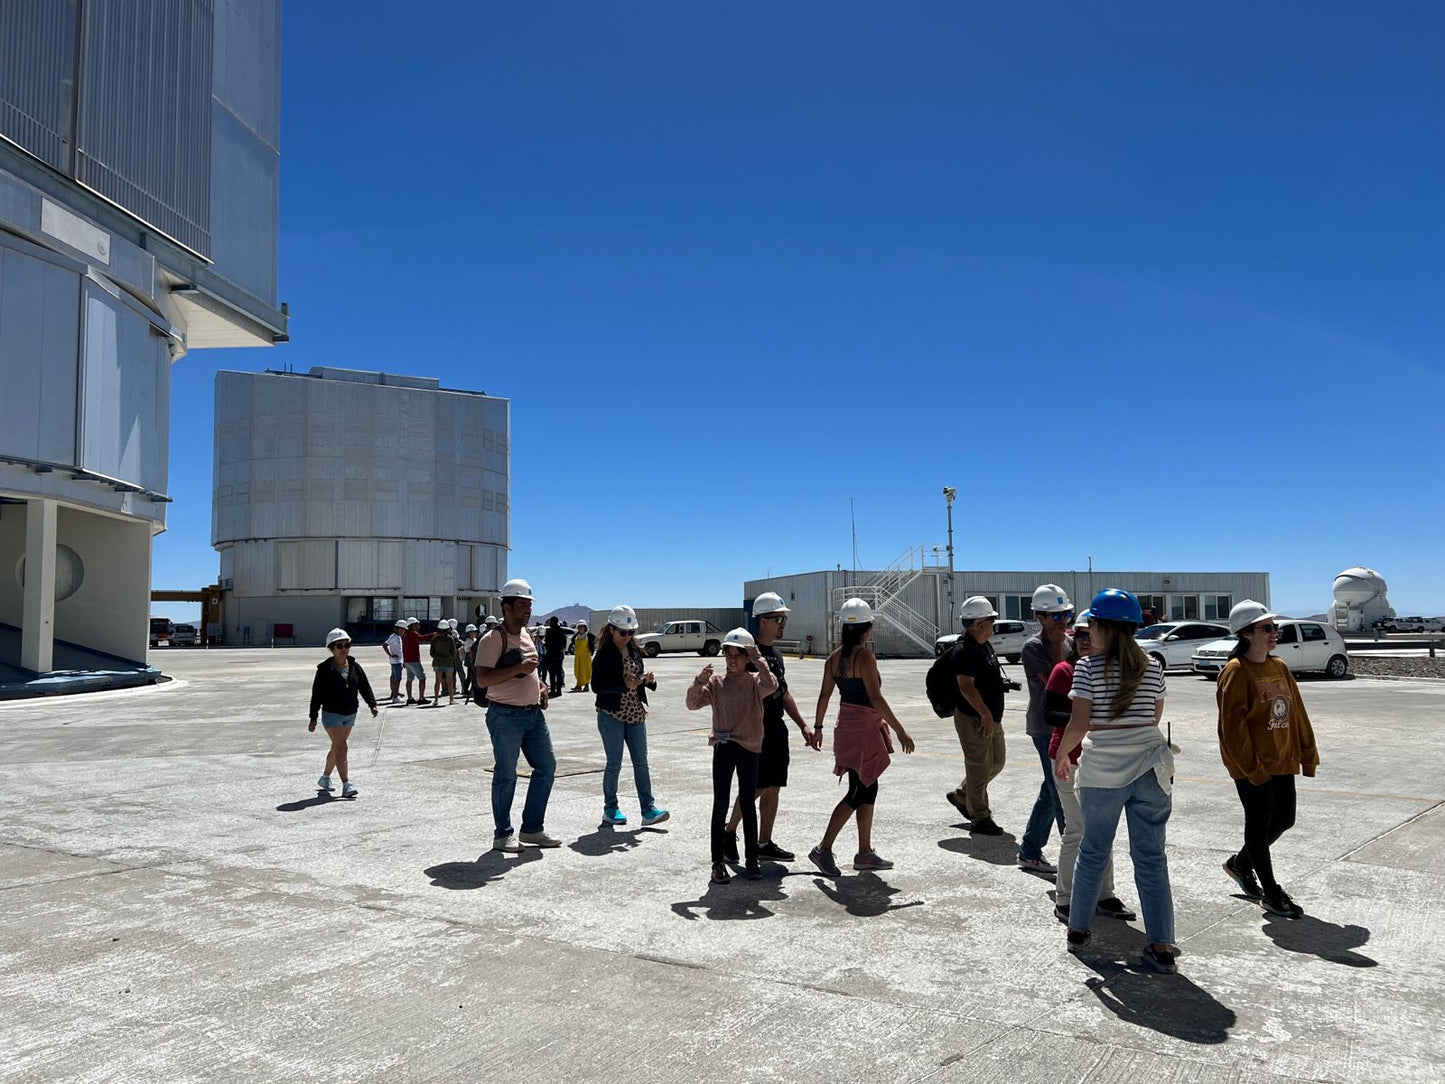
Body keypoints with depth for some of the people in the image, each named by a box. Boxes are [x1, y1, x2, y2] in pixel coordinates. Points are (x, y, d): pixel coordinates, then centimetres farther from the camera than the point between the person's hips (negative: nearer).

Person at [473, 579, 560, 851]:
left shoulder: (526, 634, 13)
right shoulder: (493, 639, -13)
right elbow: (482, 679, -21)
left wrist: (539, 684, 10)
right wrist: (519, 668, -26)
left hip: (534, 713, 8)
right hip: (506, 716, -8)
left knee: (547, 766, 10)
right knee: (506, 776, 0)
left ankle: (532, 829, 20)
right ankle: (503, 835, 13)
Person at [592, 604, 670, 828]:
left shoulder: (634, 651, 10)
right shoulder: (604, 654, -9)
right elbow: (596, 686, -16)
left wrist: (647, 680, -3)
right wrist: (623, 684, -26)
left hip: (635, 714, 6)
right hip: (612, 715, -6)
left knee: (641, 762, 3)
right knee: (614, 763, 2)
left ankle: (648, 809, 4)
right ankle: (610, 809, 16)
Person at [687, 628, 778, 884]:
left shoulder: (755, 682, 1)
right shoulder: (716, 683, 3)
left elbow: (771, 685, -22)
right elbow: (692, 704, -5)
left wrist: (758, 659, -15)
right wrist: (699, 681, -20)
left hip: (749, 748, 0)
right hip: (723, 747, 0)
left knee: (747, 804, 9)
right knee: (720, 805, 3)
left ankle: (752, 858, 21)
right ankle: (718, 862, 8)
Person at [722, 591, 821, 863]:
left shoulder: (775, 654, 16)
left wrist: (803, 726, 19)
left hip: (777, 729, 9)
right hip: (756, 731, -9)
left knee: (773, 788, 9)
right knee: (755, 787, -6)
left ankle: (764, 843, 17)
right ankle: (729, 832, 13)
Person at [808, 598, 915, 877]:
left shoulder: (834, 657, 5)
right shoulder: (864, 656, -17)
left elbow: (824, 695, 9)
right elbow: (876, 699, -21)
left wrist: (817, 726, 19)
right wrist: (900, 731, -18)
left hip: (847, 726, 8)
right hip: (864, 729, -8)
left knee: (868, 789, 16)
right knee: (859, 793, -1)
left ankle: (865, 853, 22)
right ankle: (824, 849, -1)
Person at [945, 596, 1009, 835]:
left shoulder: (985, 645, 12)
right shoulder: (965, 650, -19)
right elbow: (966, 687, -26)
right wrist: (985, 714, -25)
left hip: (992, 718, 10)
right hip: (974, 719, -10)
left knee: (996, 763, 19)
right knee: (979, 769, -1)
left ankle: (961, 795, 33)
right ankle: (979, 818, 11)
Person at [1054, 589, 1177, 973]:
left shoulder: (1088, 667, -8)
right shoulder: (1152, 668, 5)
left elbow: (1078, 724, -13)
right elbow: (1156, 717, 14)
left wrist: (1061, 755, 3)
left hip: (1102, 770, -3)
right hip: (1150, 766, 3)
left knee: (1093, 852, 13)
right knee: (1151, 857, 7)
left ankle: (1078, 931, 25)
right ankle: (1162, 947, 7)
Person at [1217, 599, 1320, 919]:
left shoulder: (1279, 667, 8)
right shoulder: (1236, 672, -15)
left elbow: (1297, 713, 13)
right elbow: (1233, 724, -19)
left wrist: (1307, 754, 10)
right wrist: (1252, 767, -20)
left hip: (1281, 760, 8)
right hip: (1251, 765, -8)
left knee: (1283, 819, 15)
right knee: (1259, 823, 3)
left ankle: (1240, 862, 36)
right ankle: (1271, 892, 15)